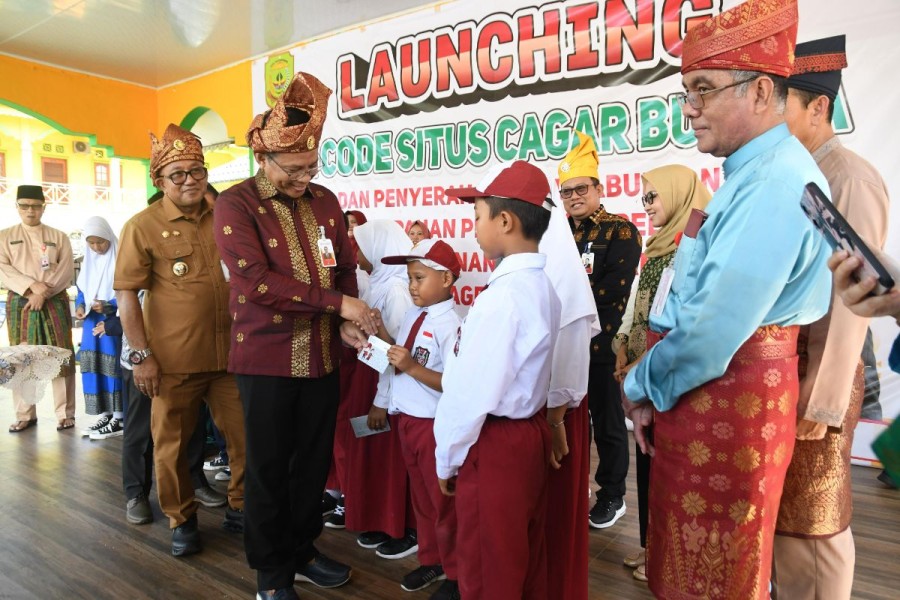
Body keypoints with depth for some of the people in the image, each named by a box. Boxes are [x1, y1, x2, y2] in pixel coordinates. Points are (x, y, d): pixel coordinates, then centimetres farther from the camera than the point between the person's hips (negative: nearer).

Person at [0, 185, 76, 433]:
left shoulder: (59, 237, 8)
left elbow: (67, 270, -2)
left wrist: (43, 293, -14)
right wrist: (32, 286, -17)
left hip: (55, 303, -1)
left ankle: (65, 413, 3)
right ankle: (25, 414, 13)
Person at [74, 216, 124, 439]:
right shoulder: (89, 261, 12)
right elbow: (81, 290, 18)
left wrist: (108, 306, -23)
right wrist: (80, 306, -2)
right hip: (93, 322, 7)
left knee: (113, 366, -6)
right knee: (94, 366, 7)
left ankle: (118, 418, 1)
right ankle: (106, 415, 15)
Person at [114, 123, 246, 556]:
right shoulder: (143, 226, -4)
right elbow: (126, 294, -6)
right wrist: (142, 355, -10)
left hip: (230, 353, 3)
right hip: (173, 360, -3)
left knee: (247, 437, 10)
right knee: (172, 444, 11)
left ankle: (240, 508, 31)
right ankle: (181, 520, 32)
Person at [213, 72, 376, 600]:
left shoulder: (325, 201, 8)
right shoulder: (235, 205, -8)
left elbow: (346, 268, 11)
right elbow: (256, 282, -20)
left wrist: (349, 322, -6)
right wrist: (336, 304, -21)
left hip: (323, 356, 5)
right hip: (266, 359, -4)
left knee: (314, 462, 15)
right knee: (269, 469, 9)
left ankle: (302, 551, 36)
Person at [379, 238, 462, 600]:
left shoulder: (451, 325, -20)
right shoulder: (413, 315, 6)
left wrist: (413, 367, -30)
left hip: (435, 424, -8)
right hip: (407, 419, 8)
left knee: (444, 500, 9)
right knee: (420, 495, 22)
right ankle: (430, 561, 42)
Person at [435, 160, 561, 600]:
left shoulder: (501, 295, -23)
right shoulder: (541, 287, 5)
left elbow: (473, 392, -22)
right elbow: (510, 373, 5)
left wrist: (447, 459, -9)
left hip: (494, 445, -9)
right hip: (531, 431, 9)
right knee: (526, 561, 23)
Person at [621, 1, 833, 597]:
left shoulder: (775, 180, -19)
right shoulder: (755, 173, 13)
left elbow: (719, 324, -25)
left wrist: (643, 387, -8)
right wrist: (651, 381, 6)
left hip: (729, 392, -9)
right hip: (711, 387, 9)